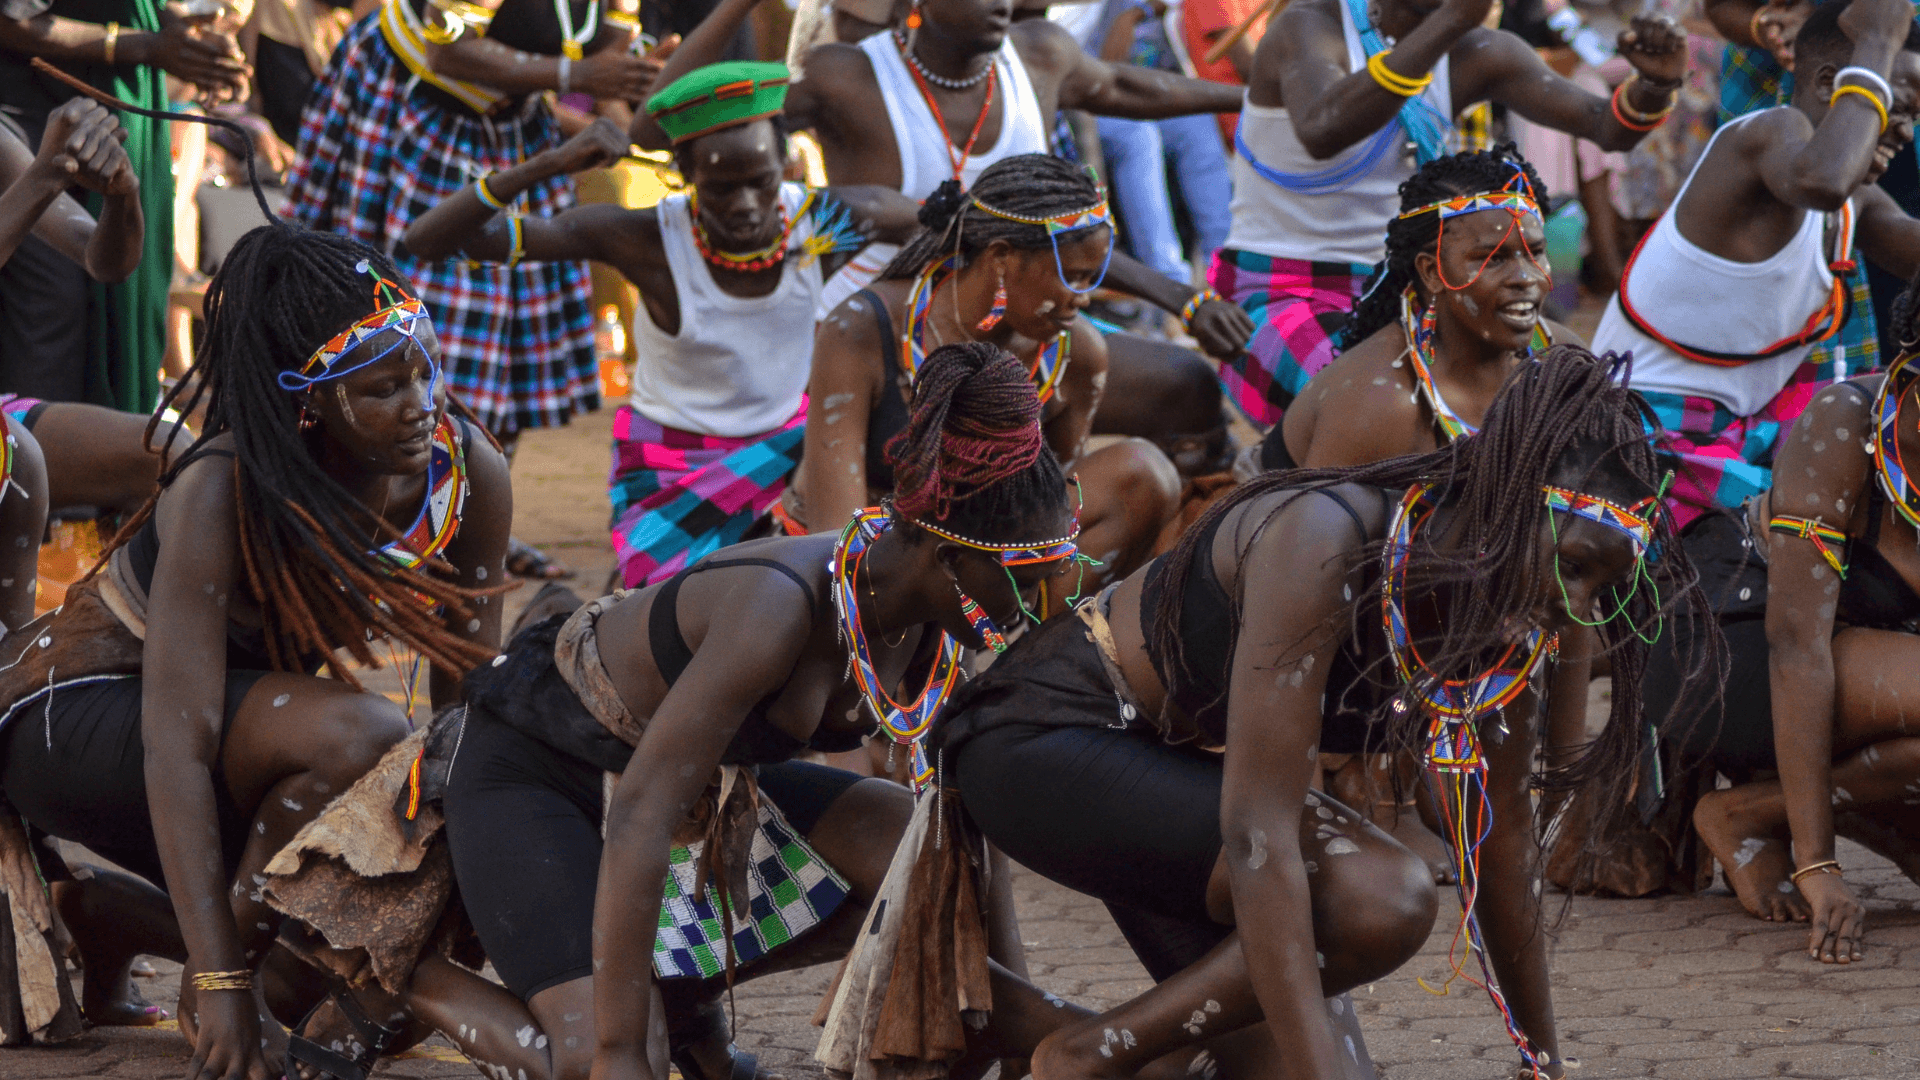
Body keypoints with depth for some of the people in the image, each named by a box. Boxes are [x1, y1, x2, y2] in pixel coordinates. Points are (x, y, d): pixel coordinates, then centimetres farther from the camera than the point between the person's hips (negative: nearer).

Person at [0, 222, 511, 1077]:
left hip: (256, 702, 7)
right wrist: (219, 982, -39)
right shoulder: (221, 494, -32)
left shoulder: (471, 476, -16)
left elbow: (469, 706, -6)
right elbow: (178, 744, -35)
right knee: (361, 735, -33)